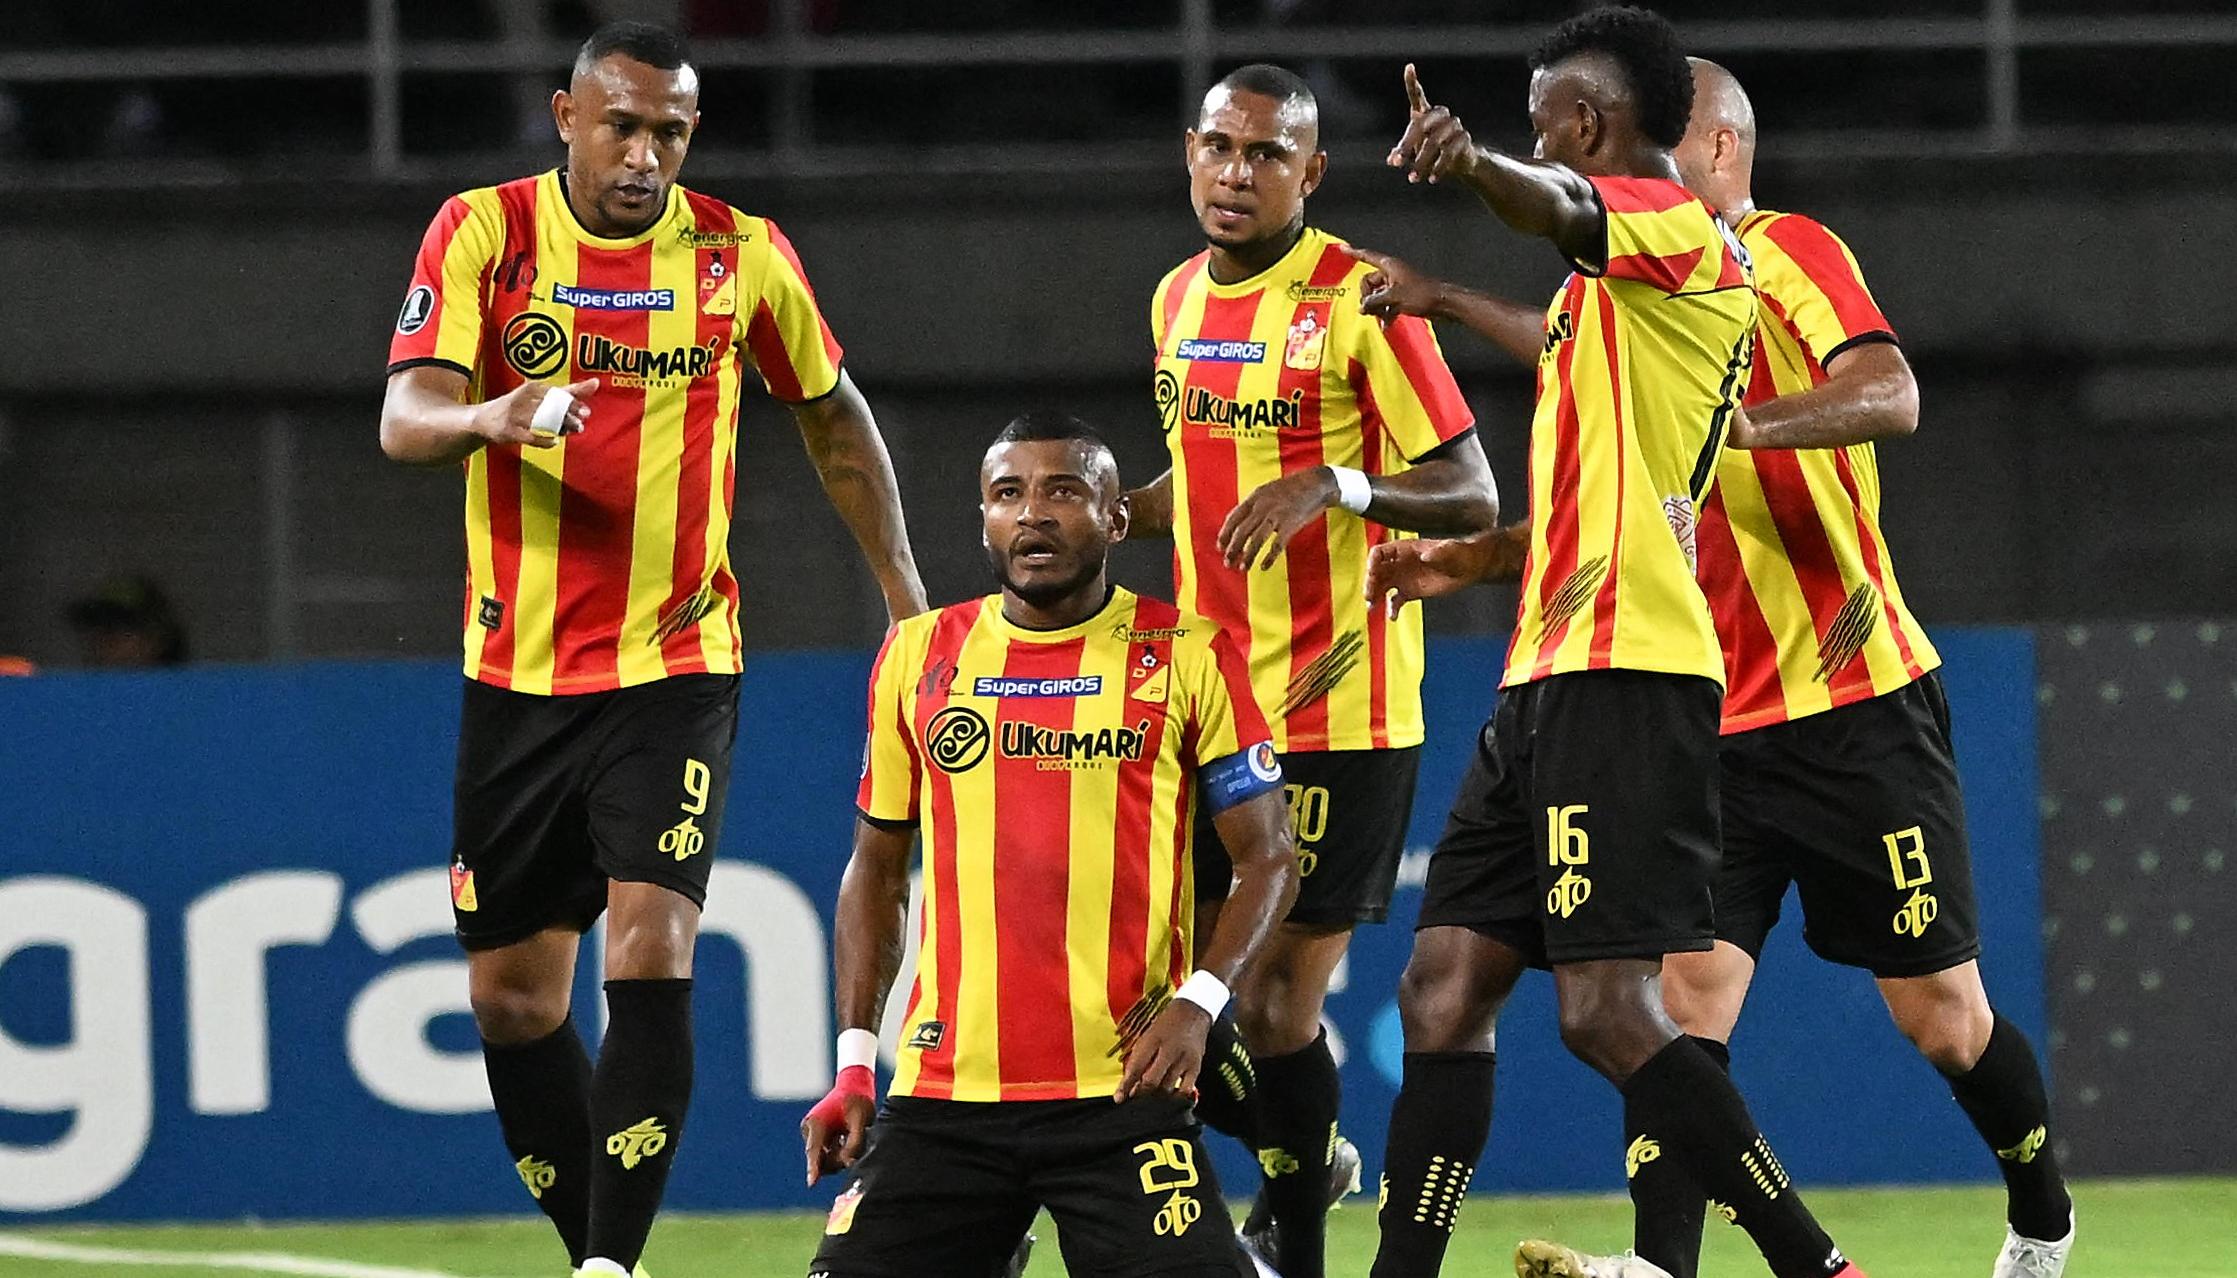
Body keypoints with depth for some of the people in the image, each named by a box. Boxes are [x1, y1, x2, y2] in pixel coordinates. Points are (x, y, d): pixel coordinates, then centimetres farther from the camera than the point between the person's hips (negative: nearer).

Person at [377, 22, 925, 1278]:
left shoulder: (742, 255, 0)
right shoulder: (483, 232, -3)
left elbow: (834, 418, 17)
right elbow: (405, 418, -14)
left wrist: (904, 588, 16)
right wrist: (496, 416, -36)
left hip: (676, 666, -2)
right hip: (517, 669, 2)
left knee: (649, 951, -19)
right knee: (513, 989, 6)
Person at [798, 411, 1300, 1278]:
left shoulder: (1189, 657, 2)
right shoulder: (917, 657, 10)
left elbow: (1266, 860, 4)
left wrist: (1197, 1003, -13)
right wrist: (854, 1060, 8)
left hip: (1124, 1095, -3)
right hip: (941, 1098, 3)